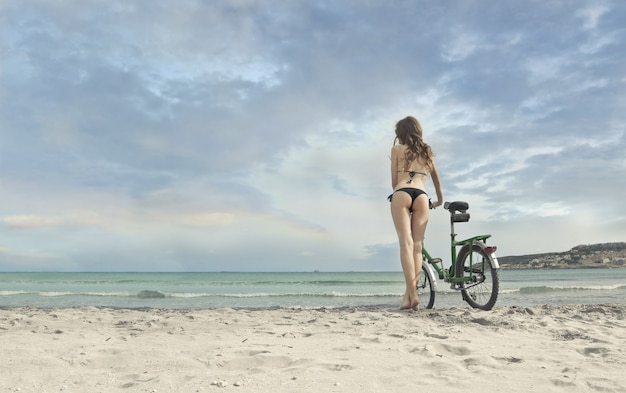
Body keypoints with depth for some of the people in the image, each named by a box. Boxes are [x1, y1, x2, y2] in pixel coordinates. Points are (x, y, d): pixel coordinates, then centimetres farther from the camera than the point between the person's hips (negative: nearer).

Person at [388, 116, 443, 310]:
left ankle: (412, 295, -23)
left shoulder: (397, 149, 16)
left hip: (402, 194, -3)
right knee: (417, 245, 3)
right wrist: (440, 200, 52)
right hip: (422, 195, 3)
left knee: (406, 243, -12)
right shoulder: (427, 152, 26)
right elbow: (436, 179, 37)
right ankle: (409, 293, -3)